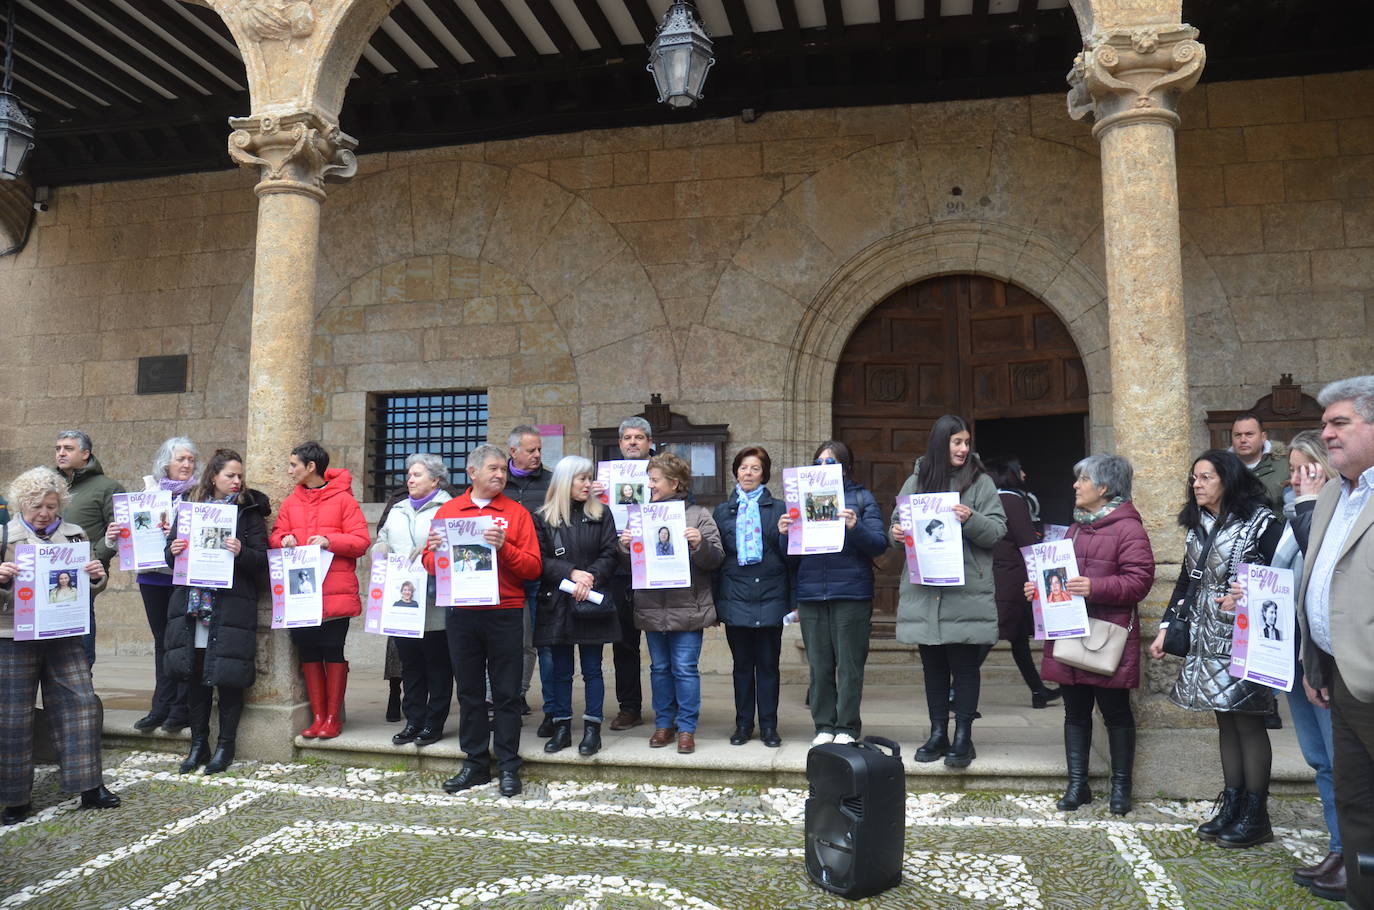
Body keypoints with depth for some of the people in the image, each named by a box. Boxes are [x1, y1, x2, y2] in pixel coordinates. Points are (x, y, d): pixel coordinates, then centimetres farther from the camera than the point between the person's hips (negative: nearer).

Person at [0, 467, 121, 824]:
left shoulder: (75, 535, 7)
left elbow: (91, 589, 13)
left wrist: (97, 577, -8)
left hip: (63, 637, 2)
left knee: (81, 705, 1)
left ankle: (89, 787, 11)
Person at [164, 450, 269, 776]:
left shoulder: (249, 511, 0)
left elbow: (262, 560, -4)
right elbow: (174, 552, 16)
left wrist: (241, 552, -23)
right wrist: (173, 550, -6)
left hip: (231, 607, -3)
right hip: (192, 604, 4)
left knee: (227, 677, 1)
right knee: (194, 675, 9)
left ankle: (225, 746, 15)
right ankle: (198, 745, 22)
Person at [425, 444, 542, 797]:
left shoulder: (516, 513, 3)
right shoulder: (448, 510, 9)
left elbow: (533, 567, -4)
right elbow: (430, 562, 9)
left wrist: (504, 547, -19)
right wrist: (436, 551, -13)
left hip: (505, 614, -2)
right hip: (461, 614, 2)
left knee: (506, 692, 3)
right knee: (469, 691, 11)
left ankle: (509, 766, 13)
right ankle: (475, 763, 22)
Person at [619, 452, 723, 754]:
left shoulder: (698, 515, -2)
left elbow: (715, 559, -5)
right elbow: (632, 562, 14)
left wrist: (700, 544, -24)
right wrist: (625, 547, -7)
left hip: (686, 608, -4)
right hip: (652, 608, 4)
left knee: (685, 668, 0)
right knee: (659, 668, 13)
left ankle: (687, 728, 11)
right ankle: (664, 723, 25)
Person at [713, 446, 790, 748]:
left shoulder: (778, 510, 6)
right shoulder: (722, 512, 12)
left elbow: (789, 554, 2)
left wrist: (787, 534, -19)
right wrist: (715, 599, 5)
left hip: (770, 597, -1)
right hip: (735, 597, 2)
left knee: (768, 663, 4)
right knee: (742, 663, 8)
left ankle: (768, 726, 14)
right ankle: (743, 723, 19)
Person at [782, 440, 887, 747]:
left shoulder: (861, 498, 5)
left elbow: (878, 545, -4)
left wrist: (855, 528, -21)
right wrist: (784, 534, -8)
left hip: (851, 594, -3)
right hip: (811, 594, 3)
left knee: (849, 665, 2)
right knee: (819, 666, 7)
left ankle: (847, 727, 14)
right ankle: (824, 725, 19)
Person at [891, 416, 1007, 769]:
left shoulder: (981, 482, 2)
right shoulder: (916, 481, 9)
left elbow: (998, 531, -3)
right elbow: (899, 526, 15)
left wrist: (972, 520, -21)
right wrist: (896, 534, -7)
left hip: (966, 591, -3)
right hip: (924, 590, 3)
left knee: (965, 666, 2)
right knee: (933, 664, 11)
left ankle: (963, 737, 13)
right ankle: (938, 734, 21)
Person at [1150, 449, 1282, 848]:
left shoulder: (1260, 522, -8)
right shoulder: (1197, 526, 12)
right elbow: (1186, 581, 16)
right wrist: (1166, 627, 12)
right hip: (1206, 639, 7)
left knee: (1247, 722, -1)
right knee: (1226, 722, 12)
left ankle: (1256, 816, 9)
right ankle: (1231, 806, 20)